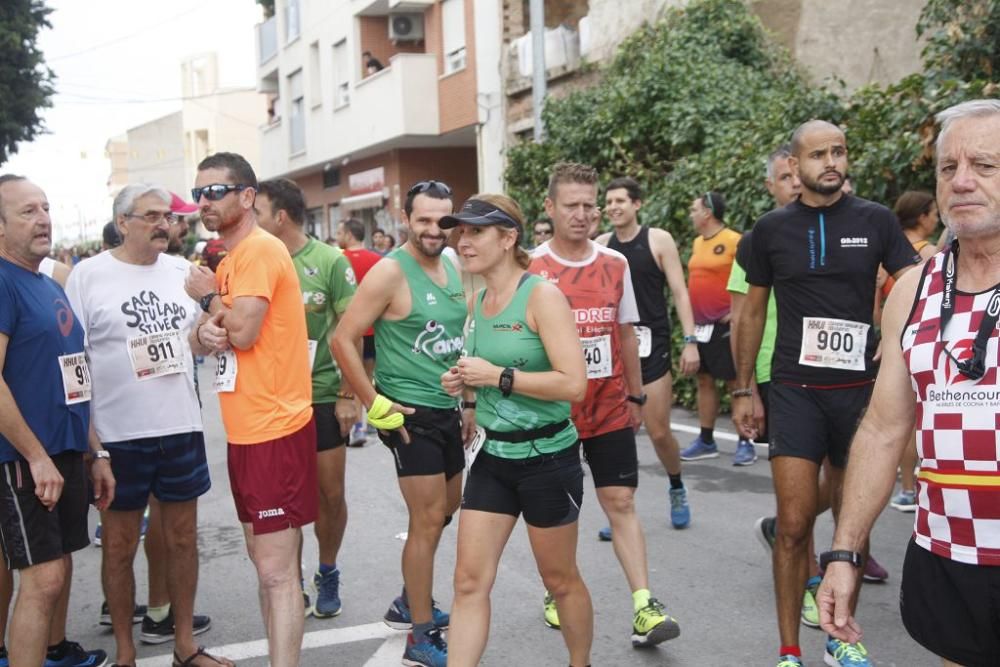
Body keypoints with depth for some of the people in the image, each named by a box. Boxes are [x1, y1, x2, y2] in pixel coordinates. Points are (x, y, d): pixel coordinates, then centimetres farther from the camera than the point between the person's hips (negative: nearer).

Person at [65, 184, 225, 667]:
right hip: (118, 435, -4)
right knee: (120, 545, 8)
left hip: (181, 427, 4)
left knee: (181, 537, 13)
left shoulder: (181, 270, 5)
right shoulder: (89, 274, -7)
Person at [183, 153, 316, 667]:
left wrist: (209, 297, -5)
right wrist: (203, 334, -8)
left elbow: (243, 332, -22)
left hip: (274, 430, -10)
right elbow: (201, 340, 14)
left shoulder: (260, 249, -14)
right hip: (246, 429, 10)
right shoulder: (229, 259, 15)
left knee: (276, 569, -7)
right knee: (264, 557, 17)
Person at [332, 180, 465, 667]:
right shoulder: (390, 272, -15)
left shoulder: (453, 269, 8)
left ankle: (409, 604, 37)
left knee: (445, 510, 19)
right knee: (428, 521, -4)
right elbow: (343, 340, -18)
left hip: (448, 410, 8)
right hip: (409, 414, -8)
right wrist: (374, 404, -18)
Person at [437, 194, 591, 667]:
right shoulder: (477, 300, 6)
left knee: (560, 580, 12)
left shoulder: (542, 295, -15)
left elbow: (574, 384, -23)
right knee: (469, 582, 2)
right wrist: (467, 387, 2)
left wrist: (496, 376, -22)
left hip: (547, 458, -6)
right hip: (494, 456, 6)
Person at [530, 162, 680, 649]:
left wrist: (635, 396, 14)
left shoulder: (616, 264, 3)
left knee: (621, 503, 1)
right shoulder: (531, 269, -7)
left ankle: (644, 608, 2)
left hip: (610, 410, 2)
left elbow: (626, 334, 12)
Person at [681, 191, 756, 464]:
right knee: (704, 381, 12)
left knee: (736, 382, -1)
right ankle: (706, 441, 20)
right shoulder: (698, 242, 12)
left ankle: (745, 443, 6)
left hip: (724, 324, -8)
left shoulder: (733, 240, -12)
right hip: (700, 325, 8)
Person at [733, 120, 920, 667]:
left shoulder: (875, 220, 1)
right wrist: (742, 390, 7)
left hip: (860, 389, 1)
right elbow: (752, 313, 8)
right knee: (795, 523, -6)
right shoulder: (772, 228, 2)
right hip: (796, 391, -1)